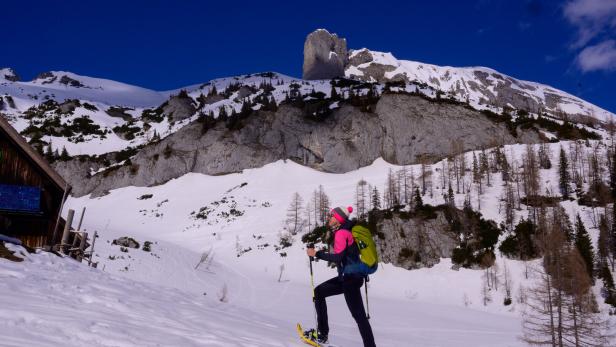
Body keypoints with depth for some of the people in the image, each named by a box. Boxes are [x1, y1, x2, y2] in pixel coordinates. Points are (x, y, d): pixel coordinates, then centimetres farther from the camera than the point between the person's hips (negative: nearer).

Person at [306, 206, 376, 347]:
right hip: (350, 276, 10)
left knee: (358, 314, -8)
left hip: (350, 277, -10)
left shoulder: (341, 233, -14)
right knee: (319, 291, 15)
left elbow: (338, 257, -23)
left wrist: (316, 254, -16)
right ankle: (322, 334, 17)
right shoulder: (347, 231, 15)